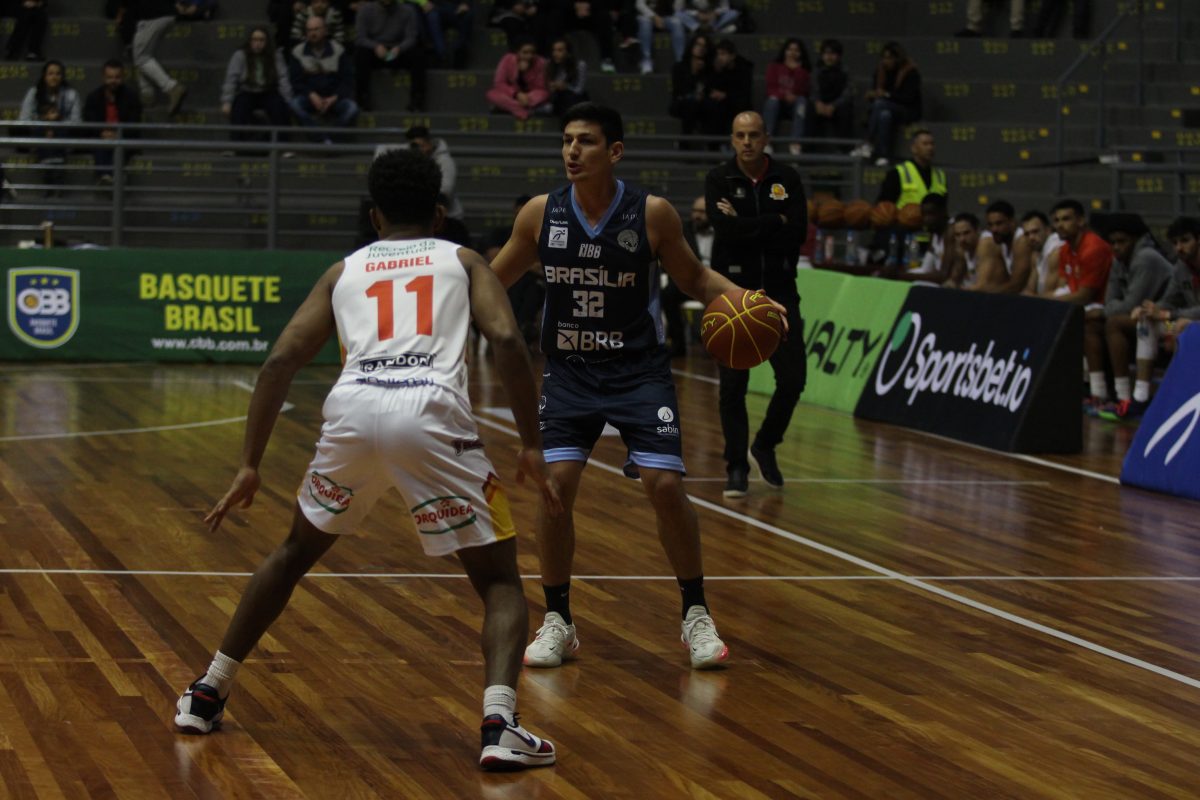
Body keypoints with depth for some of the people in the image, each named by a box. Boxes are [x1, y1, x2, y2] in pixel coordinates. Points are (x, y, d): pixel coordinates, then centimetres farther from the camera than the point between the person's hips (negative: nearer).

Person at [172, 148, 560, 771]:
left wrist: (249, 467, 19)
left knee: (295, 552, 30)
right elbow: (507, 342, 5)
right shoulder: (463, 261, 25)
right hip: (431, 413, -2)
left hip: (352, 410, 2)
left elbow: (279, 361, 17)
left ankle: (206, 695, 32)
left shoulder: (345, 270, 29)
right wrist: (531, 445, 8)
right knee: (499, 580, 11)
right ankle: (499, 724, -13)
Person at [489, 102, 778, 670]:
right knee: (555, 482, -11)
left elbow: (695, 279, 3)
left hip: (638, 370, -1)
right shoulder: (540, 214, -7)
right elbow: (492, 280, 8)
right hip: (568, 372, 2)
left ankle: (695, 615, 9)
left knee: (665, 484, -11)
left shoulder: (652, 214, -12)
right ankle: (558, 623, 6)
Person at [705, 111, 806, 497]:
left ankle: (766, 445, 22)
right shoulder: (718, 179, -3)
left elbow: (799, 232, -10)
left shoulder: (787, 179, 1)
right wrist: (774, 223, -13)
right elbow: (725, 228, -19)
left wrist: (747, 225, -13)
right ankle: (736, 467, 9)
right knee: (733, 385, -1)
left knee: (793, 378, -2)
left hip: (779, 291, 2)